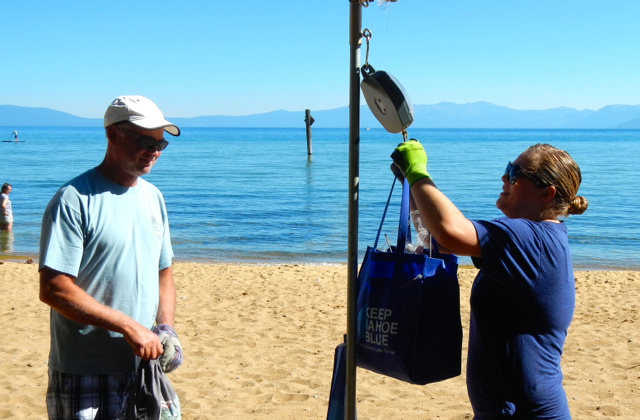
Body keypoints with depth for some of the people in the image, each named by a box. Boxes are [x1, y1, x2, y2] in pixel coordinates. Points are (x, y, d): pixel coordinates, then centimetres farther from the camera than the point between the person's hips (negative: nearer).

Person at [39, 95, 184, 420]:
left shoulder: (153, 198, 10)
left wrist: (166, 328, 1)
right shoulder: (74, 200, -11)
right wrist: (128, 326, -20)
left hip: (143, 368, 6)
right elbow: (53, 289, -18)